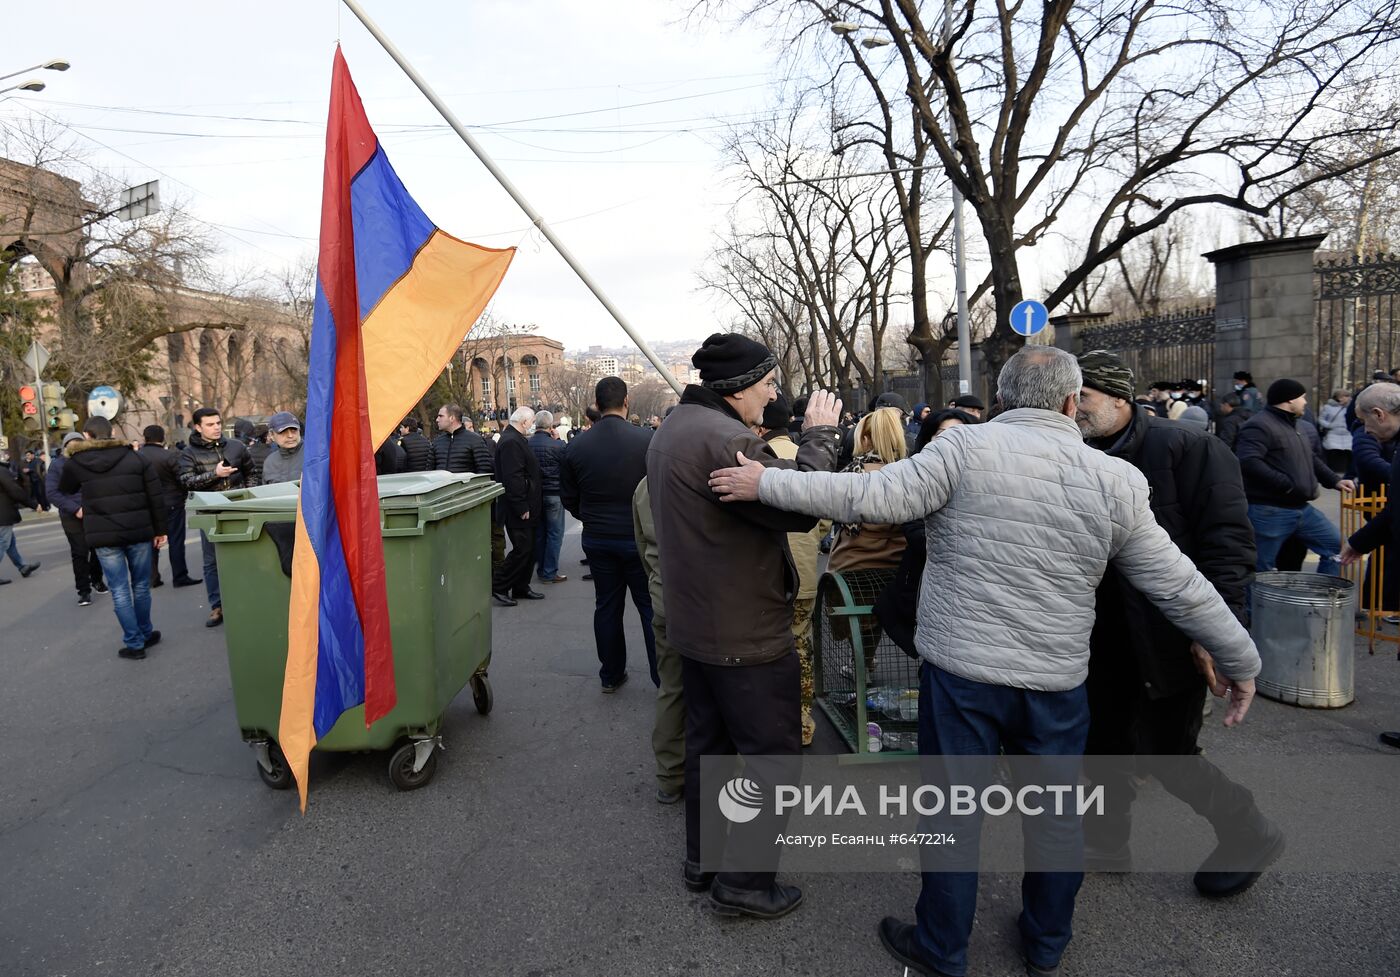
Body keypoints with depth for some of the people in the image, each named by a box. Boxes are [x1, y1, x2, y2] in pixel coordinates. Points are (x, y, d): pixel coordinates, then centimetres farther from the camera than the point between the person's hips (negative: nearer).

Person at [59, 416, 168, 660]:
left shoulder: (76, 463, 1)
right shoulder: (135, 457, 1)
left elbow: (64, 491, 20)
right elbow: (156, 497, 0)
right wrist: (160, 530, 7)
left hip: (103, 536, -1)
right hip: (138, 532, 1)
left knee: (120, 590, 4)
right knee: (141, 586, 14)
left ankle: (134, 643, 6)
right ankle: (145, 634, 26)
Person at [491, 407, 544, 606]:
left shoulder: (516, 439, 16)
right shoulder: (511, 442, -19)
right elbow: (512, 478, -25)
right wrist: (522, 507, -22)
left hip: (525, 507, 11)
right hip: (518, 510, -11)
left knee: (528, 549, 14)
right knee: (522, 549, -6)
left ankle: (521, 588, 23)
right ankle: (498, 586, 3)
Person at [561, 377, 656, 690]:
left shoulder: (576, 446, -3)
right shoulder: (647, 439, -15)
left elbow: (568, 498, 5)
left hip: (596, 539, 4)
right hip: (640, 537, -3)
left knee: (606, 606, 15)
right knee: (652, 607, 6)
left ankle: (611, 675, 26)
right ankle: (665, 679, 11)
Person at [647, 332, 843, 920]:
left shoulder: (672, 430, 10)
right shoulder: (722, 438, -25)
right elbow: (800, 507, -25)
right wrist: (820, 435, -13)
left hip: (693, 624, 10)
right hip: (747, 632, -10)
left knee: (709, 740, 21)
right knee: (772, 752, 4)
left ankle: (702, 859, 35)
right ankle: (744, 881, 15)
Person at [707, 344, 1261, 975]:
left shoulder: (968, 448, -11)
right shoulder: (1117, 480, -3)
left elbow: (871, 498, -16)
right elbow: (1180, 587, 2)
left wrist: (765, 484, -8)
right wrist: (1241, 663, 16)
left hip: (961, 669, -2)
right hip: (1058, 682, 3)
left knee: (954, 812, 12)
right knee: (1054, 813, 21)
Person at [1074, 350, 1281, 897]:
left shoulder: (1188, 449, -13)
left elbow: (1228, 540, -17)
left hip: (1170, 640, -6)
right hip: (1107, 640, 7)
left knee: (1166, 755, 2)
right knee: (1103, 741, 16)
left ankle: (1249, 836, 29)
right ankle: (1108, 841, 36)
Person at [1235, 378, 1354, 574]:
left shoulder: (1293, 426, 18)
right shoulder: (1259, 426, -16)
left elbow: (1311, 460, 30)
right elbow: (1247, 462, -31)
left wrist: (1335, 480, 15)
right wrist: (1286, 485, -28)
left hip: (1301, 509, 10)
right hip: (1268, 512, -10)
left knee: (1336, 545, 14)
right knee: (1260, 570, -1)